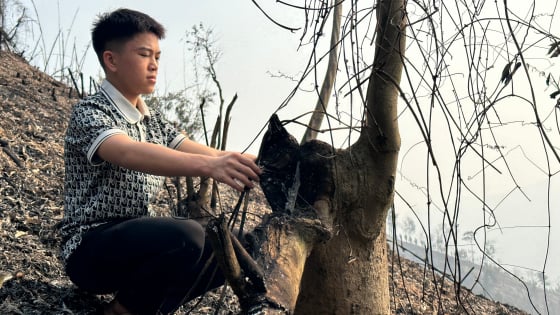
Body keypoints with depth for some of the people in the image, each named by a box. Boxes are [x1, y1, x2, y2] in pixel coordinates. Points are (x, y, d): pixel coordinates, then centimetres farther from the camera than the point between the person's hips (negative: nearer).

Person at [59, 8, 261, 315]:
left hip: (141, 241, 8)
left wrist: (248, 164, -18)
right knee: (187, 236, -32)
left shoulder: (153, 120, 11)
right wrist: (208, 165, -48)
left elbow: (197, 151, 0)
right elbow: (129, 154, -33)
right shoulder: (89, 111, -13)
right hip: (92, 249, -7)